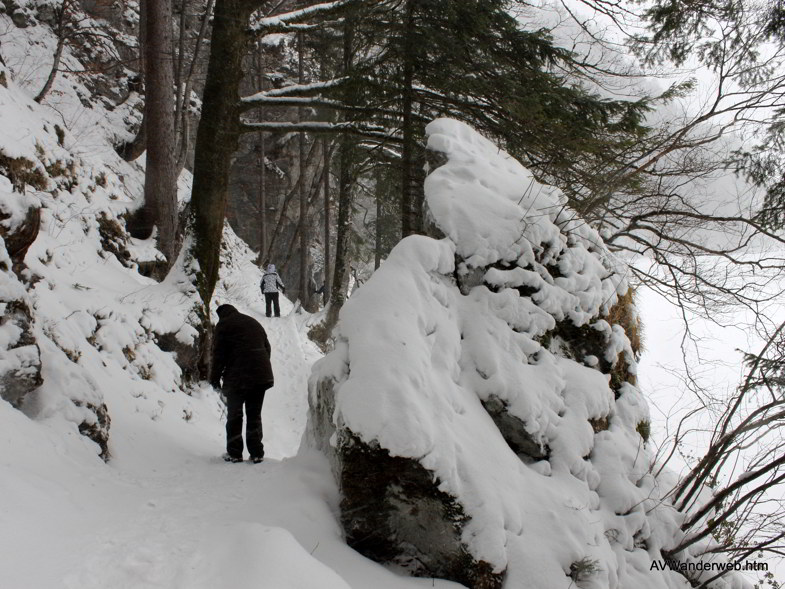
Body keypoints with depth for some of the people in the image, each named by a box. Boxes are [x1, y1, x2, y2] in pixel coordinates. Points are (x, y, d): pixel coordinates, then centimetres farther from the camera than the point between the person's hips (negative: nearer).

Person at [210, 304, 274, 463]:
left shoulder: (223, 325, 0)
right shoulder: (254, 323, 20)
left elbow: (218, 354, -6)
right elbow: (267, 348, 21)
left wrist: (215, 377, 2)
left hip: (237, 378, -5)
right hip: (262, 376, 5)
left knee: (234, 415, 7)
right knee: (254, 415, 11)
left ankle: (234, 453, 6)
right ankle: (256, 453, 8)